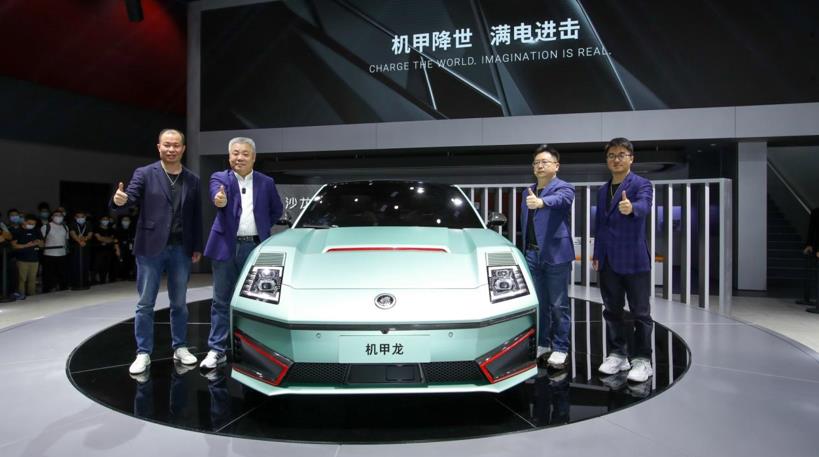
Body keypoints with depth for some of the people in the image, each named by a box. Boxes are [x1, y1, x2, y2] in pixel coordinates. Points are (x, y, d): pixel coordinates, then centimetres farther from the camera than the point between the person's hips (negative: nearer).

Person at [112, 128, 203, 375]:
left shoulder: (193, 180, 8)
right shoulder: (144, 174, 0)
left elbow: (196, 216, 9)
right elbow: (130, 199, -11)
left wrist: (197, 247, 7)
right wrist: (120, 200, -35)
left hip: (181, 250, 2)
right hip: (150, 248, -2)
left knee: (179, 303, 12)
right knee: (145, 304, 4)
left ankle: (180, 348, 24)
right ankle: (143, 353, 14)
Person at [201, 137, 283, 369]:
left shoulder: (266, 183, 8)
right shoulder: (220, 178, 1)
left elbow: (276, 210, 18)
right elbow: (217, 194, -21)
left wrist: (262, 227, 7)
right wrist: (219, 201, -43)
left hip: (255, 247, 1)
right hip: (226, 247, -1)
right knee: (221, 300, 6)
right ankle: (217, 349, 14)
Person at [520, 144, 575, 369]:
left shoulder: (564, 188, -5)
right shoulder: (528, 192, 15)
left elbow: (560, 199, -30)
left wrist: (542, 202, -51)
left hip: (556, 255, -6)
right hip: (532, 255, 6)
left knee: (558, 305, 1)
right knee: (538, 303, 12)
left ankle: (560, 348, 10)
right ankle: (542, 343, 24)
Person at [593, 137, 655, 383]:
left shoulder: (641, 184, -5)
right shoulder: (602, 191, 15)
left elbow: (644, 205, -27)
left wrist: (631, 208, -50)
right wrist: (596, 255, 15)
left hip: (634, 259, -6)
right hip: (608, 261, 6)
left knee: (641, 313, 1)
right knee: (612, 311, 12)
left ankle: (642, 360, 10)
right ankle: (617, 354, 23)